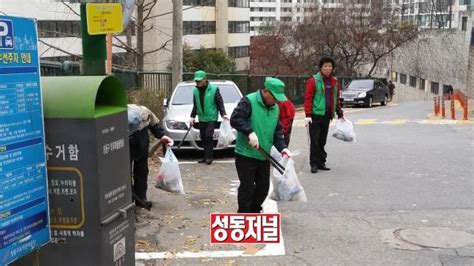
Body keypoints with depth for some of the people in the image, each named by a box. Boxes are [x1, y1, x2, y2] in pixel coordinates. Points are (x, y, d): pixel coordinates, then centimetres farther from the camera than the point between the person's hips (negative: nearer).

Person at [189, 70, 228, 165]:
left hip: (211, 118, -5)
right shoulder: (195, 90, 5)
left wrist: (223, 114, -17)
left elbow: (220, 103, -7)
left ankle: (209, 157, -4)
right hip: (201, 119, 5)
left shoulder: (214, 89, -10)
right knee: (203, 138, 7)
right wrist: (192, 116, 12)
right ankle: (206, 156, 19)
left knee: (208, 136, -12)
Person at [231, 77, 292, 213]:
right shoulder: (248, 101, -13)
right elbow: (235, 119, -23)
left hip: (264, 156, 7)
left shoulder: (275, 108, 10)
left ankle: (254, 211, 35)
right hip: (246, 155, -7)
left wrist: (282, 147, -3)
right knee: (247, 188, -1)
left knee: (263, 187, 15)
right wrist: (250, 132, -34)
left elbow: (277, 132, 12)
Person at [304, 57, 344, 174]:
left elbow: (336, 99, 20)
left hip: (327, 115, 5)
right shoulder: (313, 81, -7)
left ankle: (321, 162, 20)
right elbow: (308, 98, -10)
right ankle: (314, 164, 3)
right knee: (315, 141, -3)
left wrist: (340, 114, 20)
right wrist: (308, 115, -16)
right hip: (316, 115, -5)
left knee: (322, 141, 12)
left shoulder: (334, 82, 12)